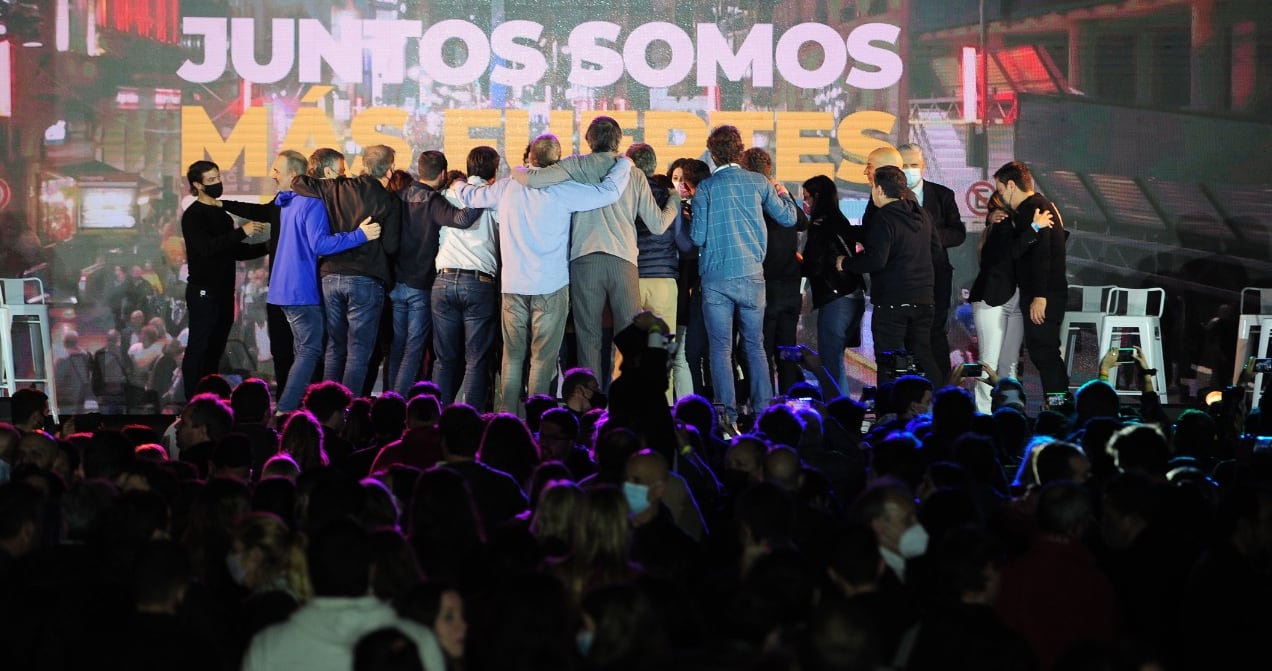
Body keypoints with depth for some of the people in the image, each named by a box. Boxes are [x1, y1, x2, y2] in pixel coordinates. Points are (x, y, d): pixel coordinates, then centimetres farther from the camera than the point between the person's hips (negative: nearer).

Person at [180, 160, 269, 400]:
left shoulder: (223, 214, 18)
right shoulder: (193, 215, -7)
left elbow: (236, 252, 23)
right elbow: (206, 247, -22)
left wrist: (266, 248, 8)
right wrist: (242, 232, -24)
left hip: (224, 291, 8)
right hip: (203, 292, -8)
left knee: (215, 350, 7)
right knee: (199, 349, -8)